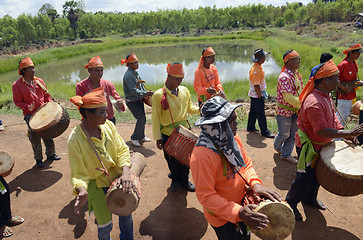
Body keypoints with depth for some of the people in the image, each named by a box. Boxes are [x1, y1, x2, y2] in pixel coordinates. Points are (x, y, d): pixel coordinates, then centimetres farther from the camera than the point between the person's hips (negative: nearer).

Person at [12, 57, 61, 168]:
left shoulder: (39, 81, 5)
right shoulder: (17, 85, -7)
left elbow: (47, 95, 12)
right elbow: (17, 102, -5)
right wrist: (27, 107, -22)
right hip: (30, 116, -4)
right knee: (35, 138, 3)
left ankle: (50, 154, 30)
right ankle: (38, 159, 19)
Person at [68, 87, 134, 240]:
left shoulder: (108, 125, -10)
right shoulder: (75, 140, -22)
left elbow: (122, 149, -6)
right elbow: (79, 173, -16)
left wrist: (125, 172, -22)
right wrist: (82, 190, -36)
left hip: (116, 176, 4)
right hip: (97, 184, -4)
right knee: (105, 224, 6)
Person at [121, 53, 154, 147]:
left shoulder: (135, 72, 10)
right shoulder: (128, 75, -21)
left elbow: (141, 85, 16)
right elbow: (134, 91, -26)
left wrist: (146, 91, 0)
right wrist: (146, 93, -29)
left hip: (139, 100, 9)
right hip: (132, 102, -9)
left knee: (142, 119, 15)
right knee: (141, 119, -6)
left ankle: (141, 136, 31)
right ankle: (134, 138, 11)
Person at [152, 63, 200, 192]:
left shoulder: (184, 91, 1)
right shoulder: (158, 95, -13)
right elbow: (155, 118, -9)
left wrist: (199, 109, -8)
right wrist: (157, 138, -8)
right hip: (168, 134, -3)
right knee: (172, 160, 11)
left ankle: (184, 180, 38)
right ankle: (175, 179, 39)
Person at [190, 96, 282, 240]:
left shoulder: (233, 138, -9)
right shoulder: (202, 155, -34)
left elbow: (246, 163, 3)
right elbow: (205, 196, -28)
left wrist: (255, 183, -16)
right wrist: (238, 212, -34)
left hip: (242, 204, 7)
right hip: (222, 219, -7)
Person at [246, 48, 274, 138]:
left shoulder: (257, 66, 7)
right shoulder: (256, 70, -26)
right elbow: (256, 86, -24)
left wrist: (263, 91, 21)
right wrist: (260, 96, -19)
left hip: (254, 94, 10)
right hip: (256, 95, -10)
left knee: (253, 111, 19)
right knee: (261, 114, -1)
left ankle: (250, 127, 31)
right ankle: (264, 131, 8)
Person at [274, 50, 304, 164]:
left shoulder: (296, 74, 6)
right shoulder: (284, 77, -23)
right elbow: (288, 97, -30)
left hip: (295, 110, 8)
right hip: (284, 111, -8)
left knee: (293, 134, 13)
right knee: (284, 134, 12)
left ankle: (286, 154, 27)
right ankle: (277, 147, 42)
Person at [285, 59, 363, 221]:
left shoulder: (326, 95, 2)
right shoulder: (314, 103, -32)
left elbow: (332, 117, 11)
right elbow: (322, 130, -33)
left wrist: (345, 133, 1)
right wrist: (348, 133, -28)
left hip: (321, 145, 10)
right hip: (309, 147, -10)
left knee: (317, 174, 24)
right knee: (304, 178, 4)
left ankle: (310, 198, 46)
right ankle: (290, 204, 24)